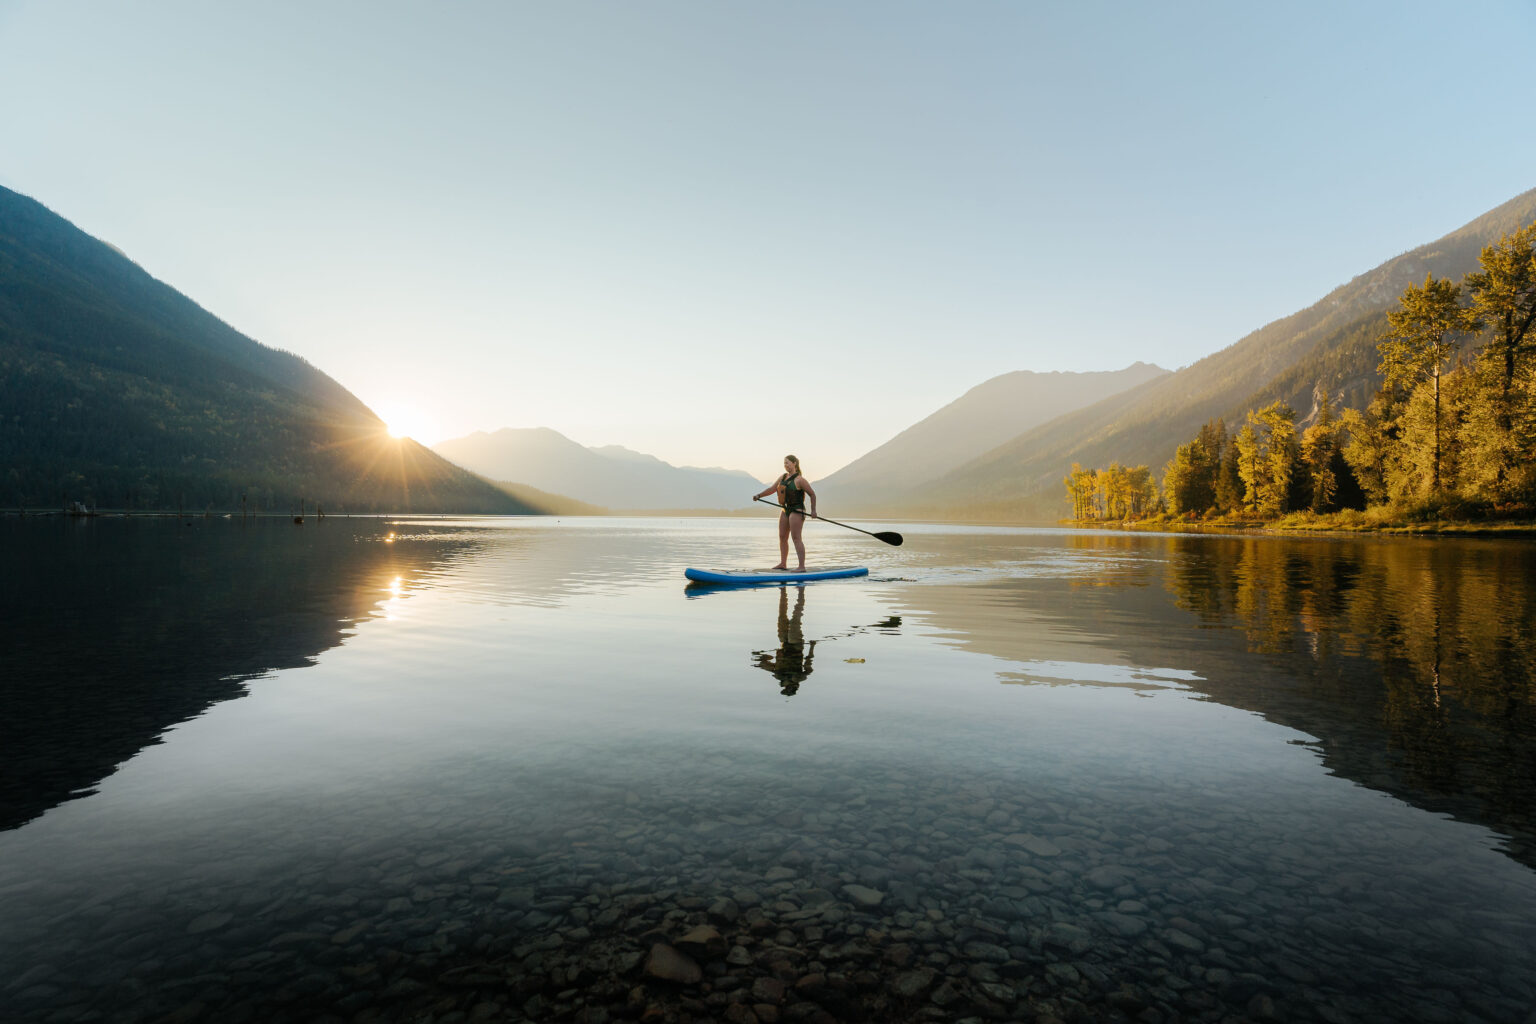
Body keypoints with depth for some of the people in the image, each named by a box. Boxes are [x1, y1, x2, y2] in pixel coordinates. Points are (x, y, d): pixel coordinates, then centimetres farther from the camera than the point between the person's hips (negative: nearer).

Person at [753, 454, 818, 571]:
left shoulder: (799, 480, -12)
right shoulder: (782, 477, 11)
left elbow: (812, 494, -8)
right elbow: (771, 489, 12)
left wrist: (813, 510, -9)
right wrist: (759, 495, -1)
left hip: (796, 511, -8)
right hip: (785, 510, 8)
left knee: (796, 538, -13)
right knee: (782, 537, 12)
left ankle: (802, 566, -13)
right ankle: (783, 563, 23)